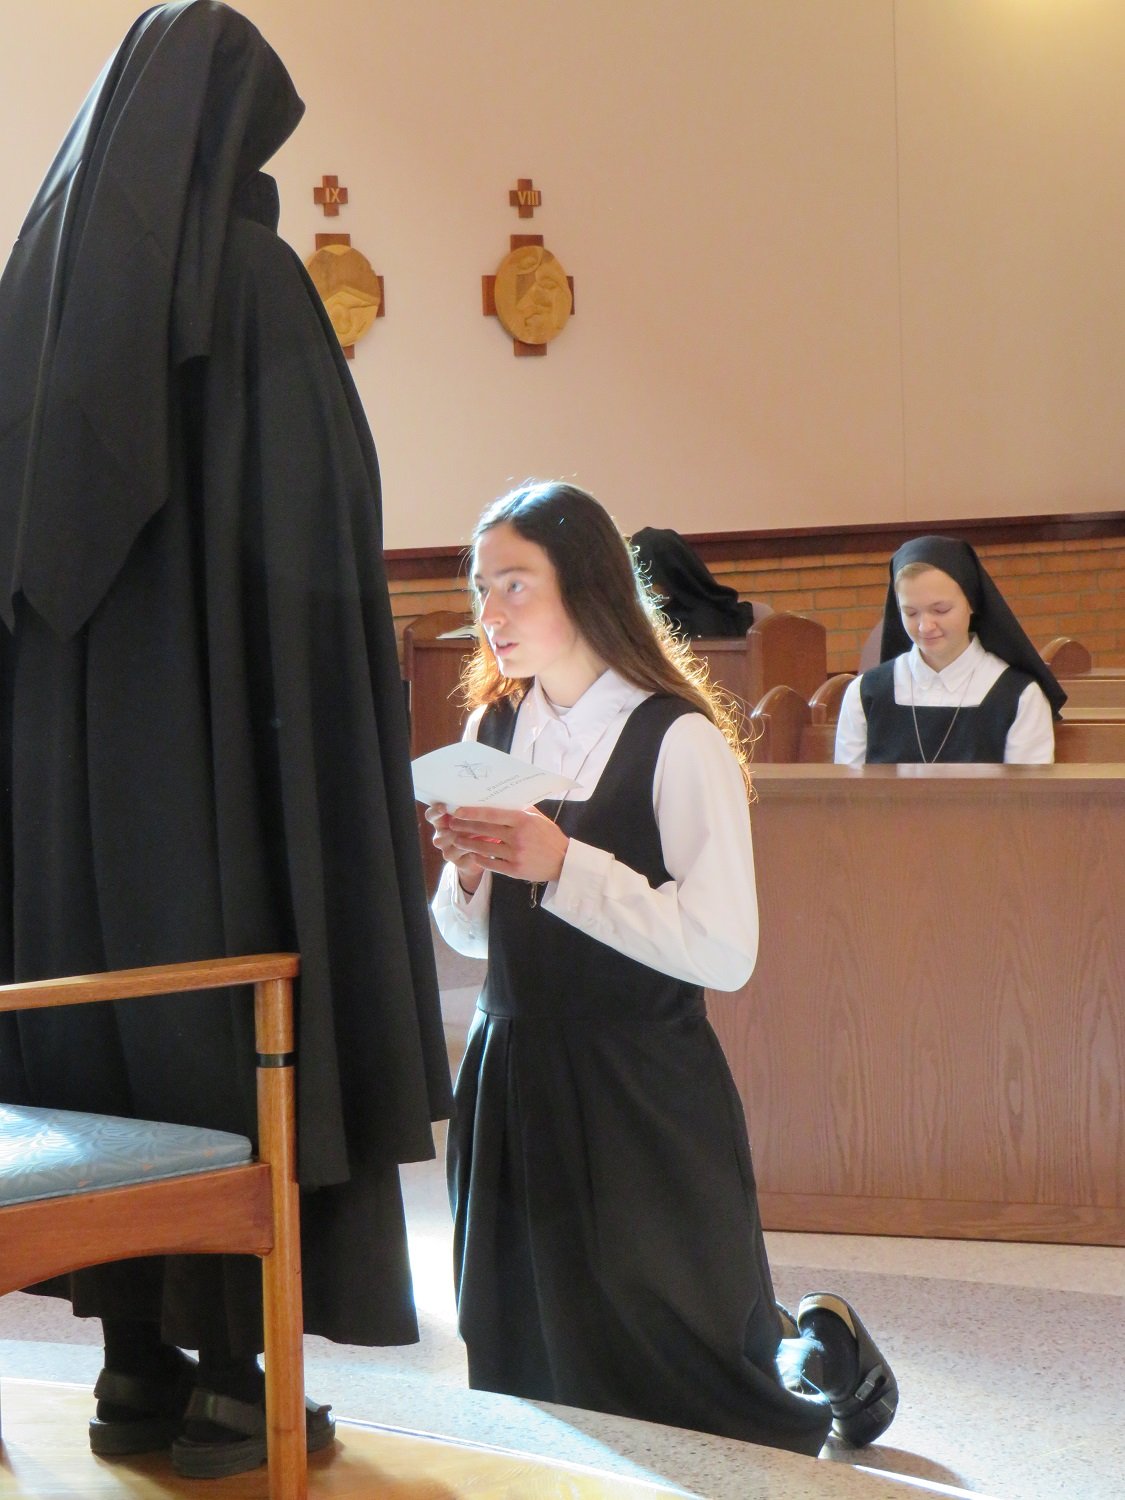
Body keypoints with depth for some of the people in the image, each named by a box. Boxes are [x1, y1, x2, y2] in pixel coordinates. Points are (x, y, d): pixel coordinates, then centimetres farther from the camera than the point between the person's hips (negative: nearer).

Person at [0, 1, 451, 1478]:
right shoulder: (249, 273, -8)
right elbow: (317, 519, -13)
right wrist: (331, 726, -7)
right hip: (220, 718, -6)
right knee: (241, 1031, 0)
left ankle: (136, 1364, 14)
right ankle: (228, 1381, 2)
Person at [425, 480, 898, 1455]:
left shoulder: (680, 743, -14)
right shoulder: (493, 732, 7)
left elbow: (726, 952, -21)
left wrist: (562, 864, -23)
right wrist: (467, 871, -8)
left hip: (640, 1094, -6)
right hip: (511, 1081, 6)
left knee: (683, 1391, 3)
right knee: (523, 1370, 15)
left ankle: (824, 1350, 35)